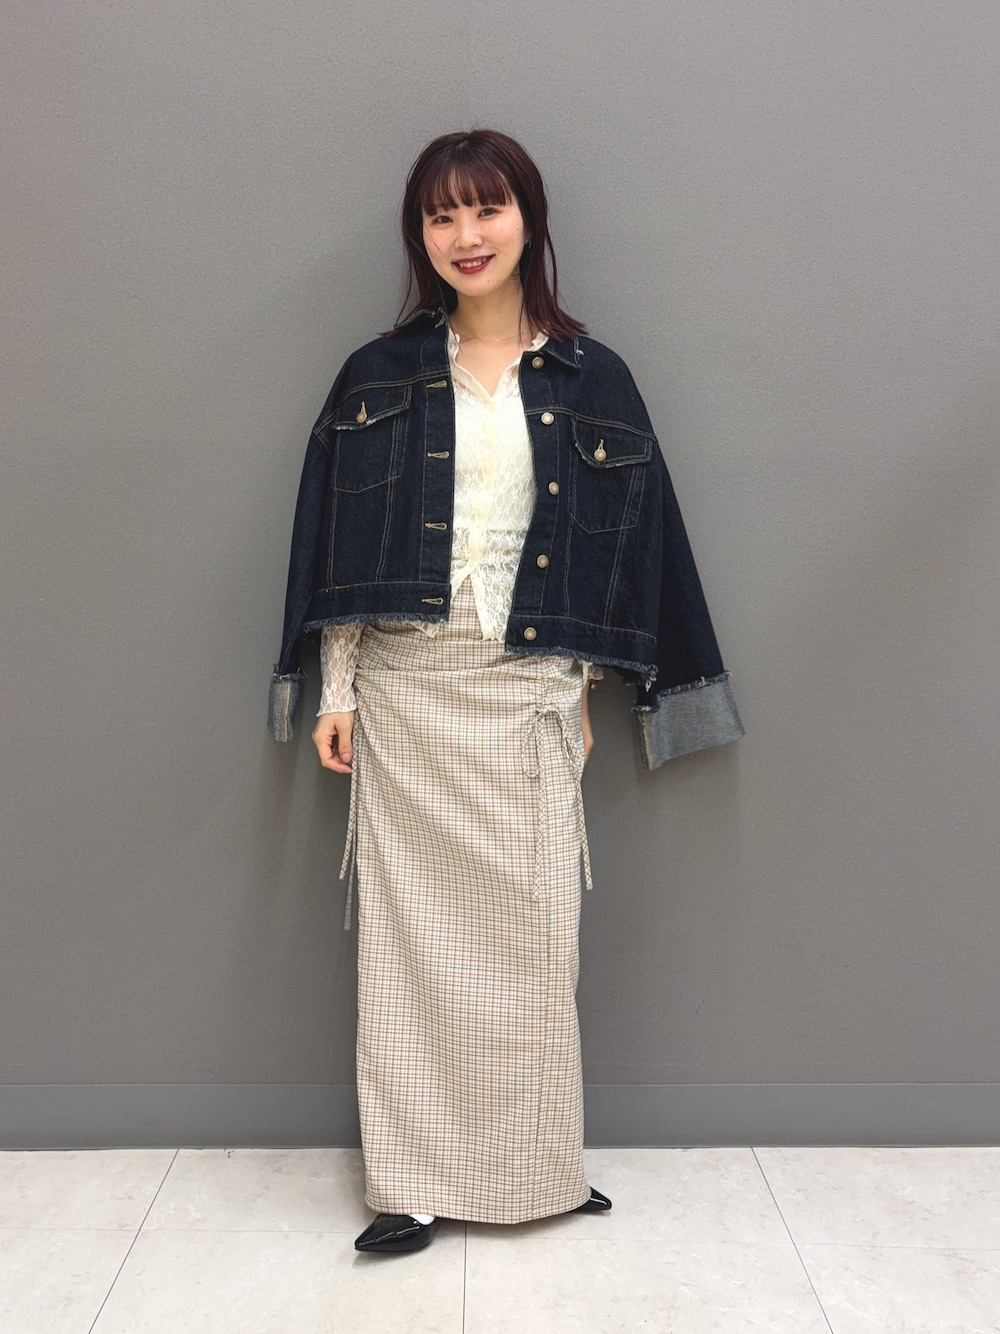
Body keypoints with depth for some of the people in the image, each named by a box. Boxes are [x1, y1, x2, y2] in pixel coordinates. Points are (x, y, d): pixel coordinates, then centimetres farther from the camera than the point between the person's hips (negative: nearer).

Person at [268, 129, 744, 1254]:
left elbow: (622, 545, 7)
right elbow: (339, 545, 6)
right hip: (406, 689, 1)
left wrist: (586, 693, 3)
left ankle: (533, 1168, 22)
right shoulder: (380, 376, 6)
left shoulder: (590, 379, 5)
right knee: (412, 933, 3)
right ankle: (417, 1181, 16)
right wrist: (335, 693, 1)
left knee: (530, 935, 4)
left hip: (530, 695, 0)